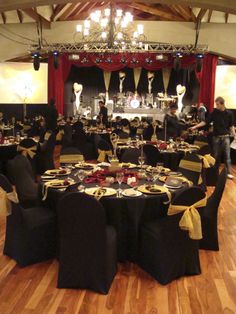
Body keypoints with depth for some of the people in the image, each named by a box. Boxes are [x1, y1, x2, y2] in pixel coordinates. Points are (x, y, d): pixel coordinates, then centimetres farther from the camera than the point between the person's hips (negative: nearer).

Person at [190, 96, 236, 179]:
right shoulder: (214, 112, -2)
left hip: (226, 137, -1)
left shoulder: (229, 113, -3)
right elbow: (206, 121, -4)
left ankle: (229, 172, 2)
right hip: (216, 137, 1)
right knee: (216, 155, 9)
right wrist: (195, 126, -13)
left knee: (227, 155, -2)